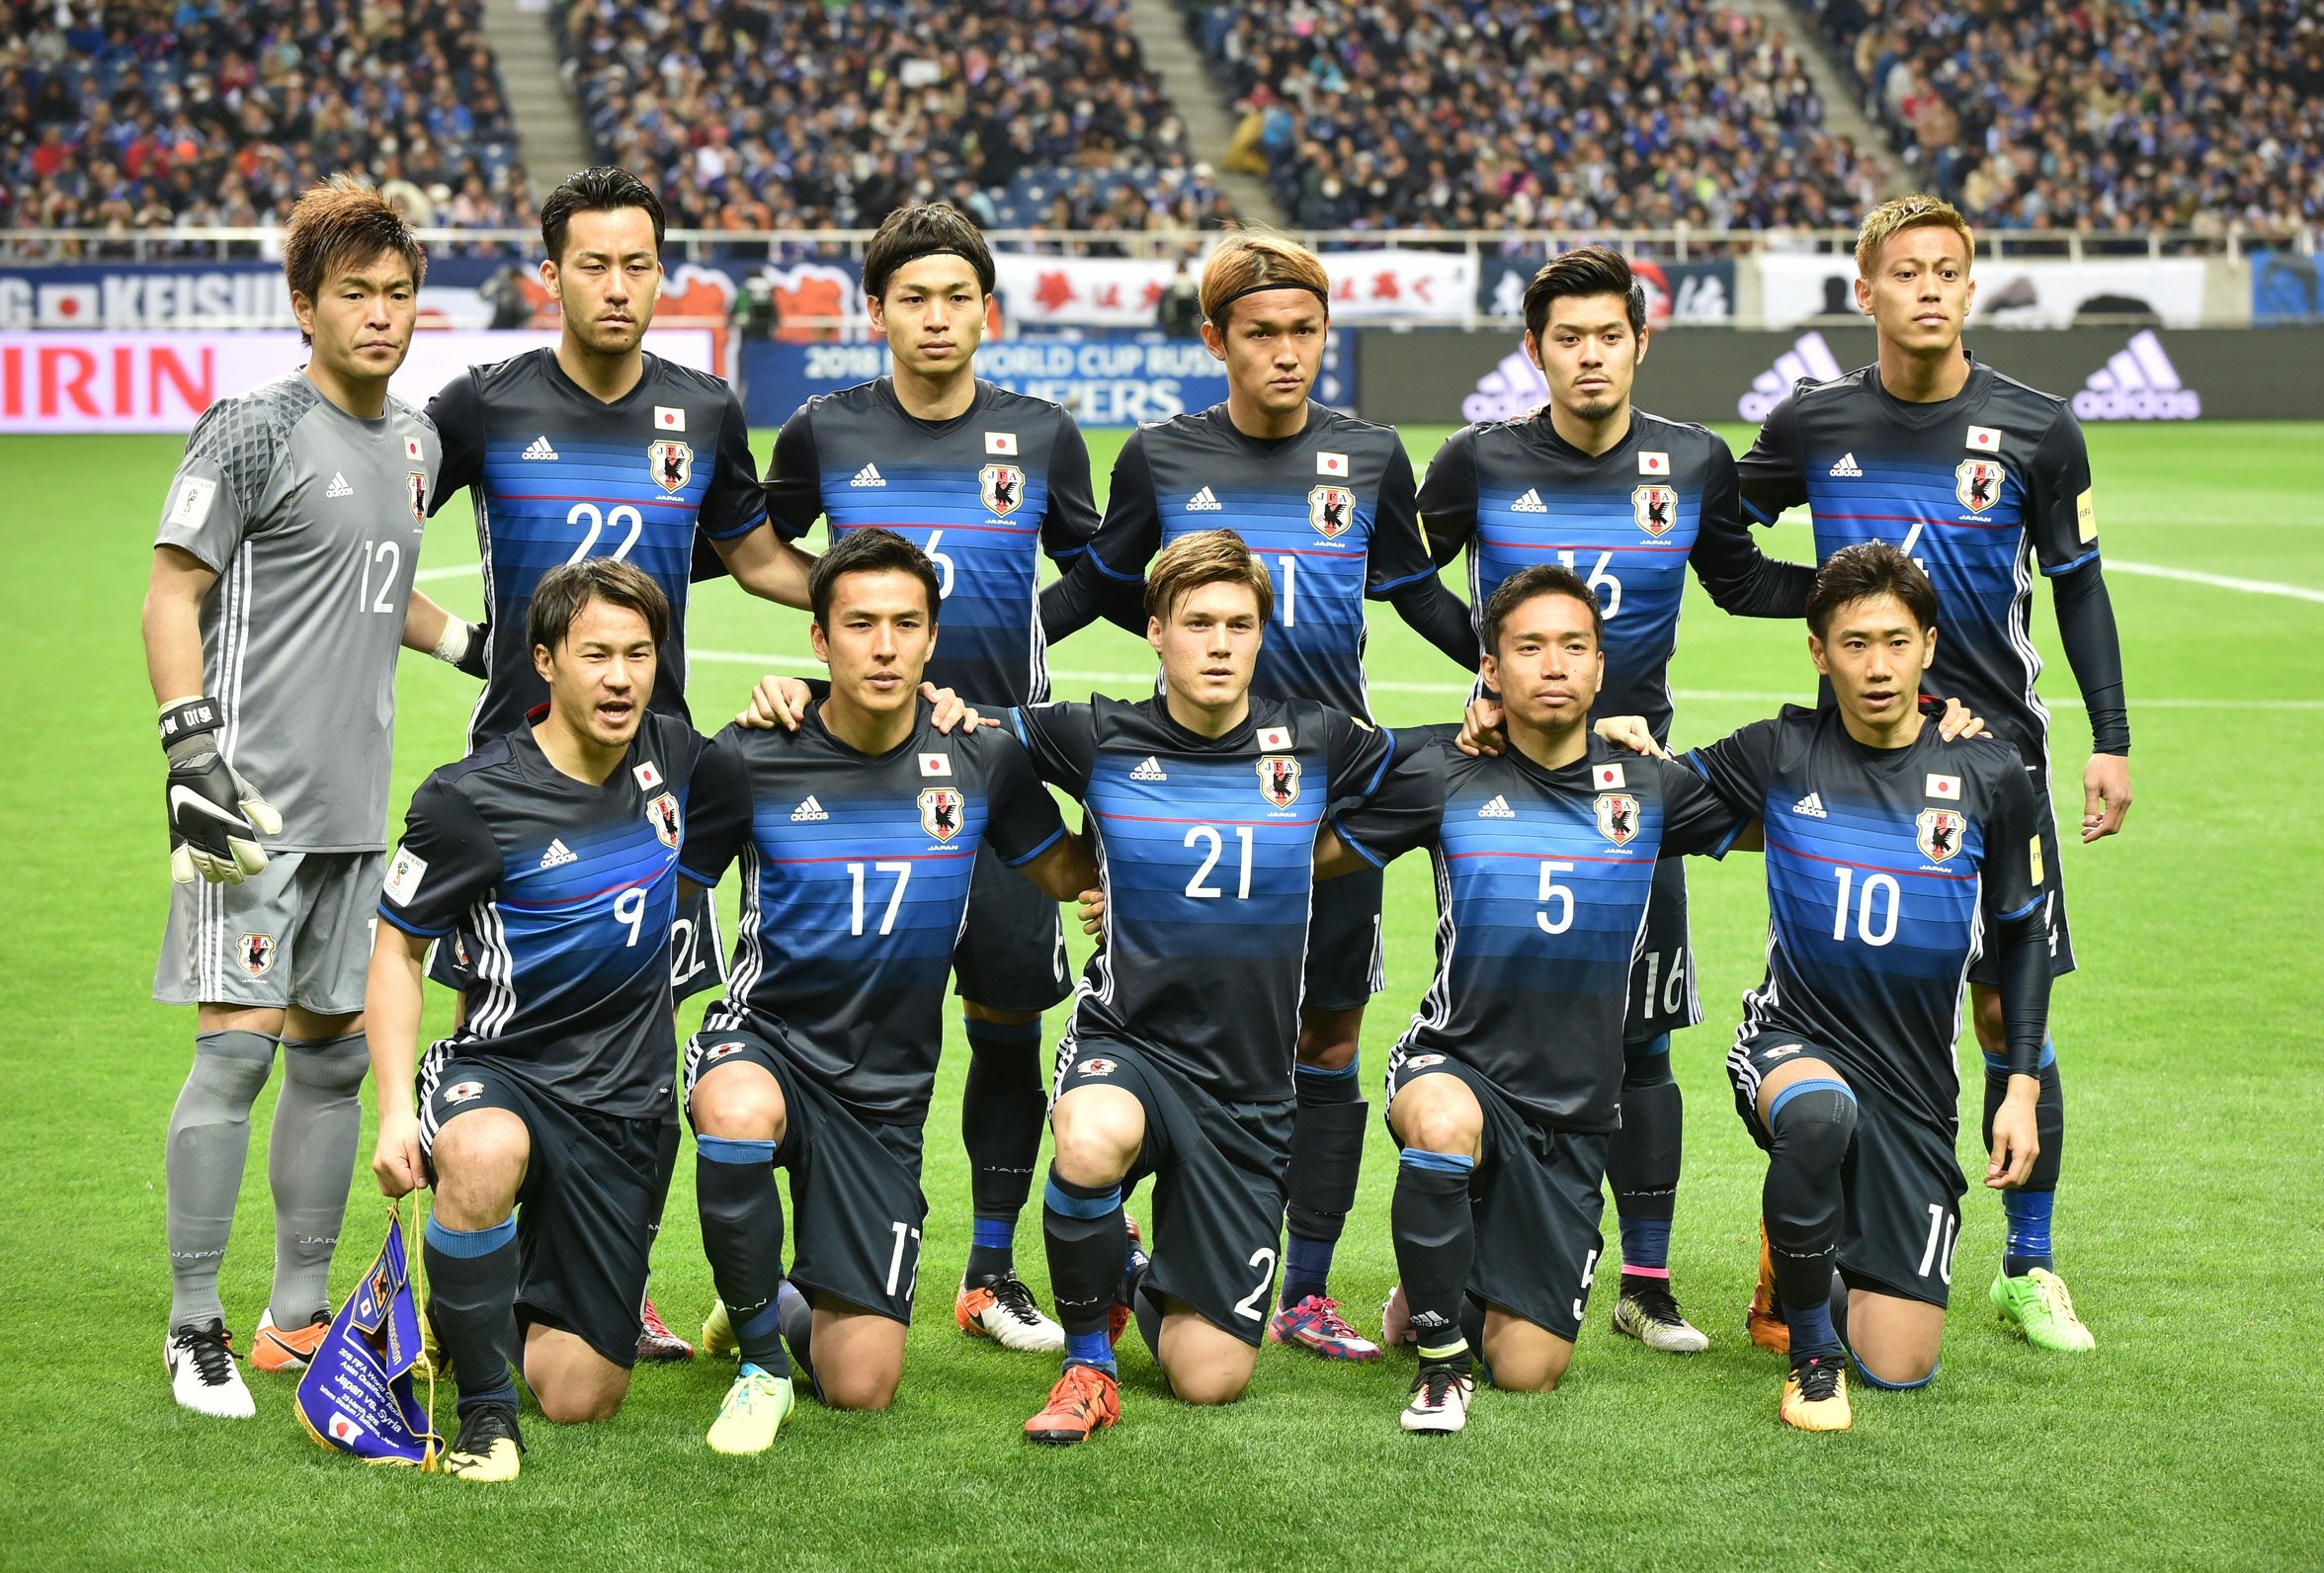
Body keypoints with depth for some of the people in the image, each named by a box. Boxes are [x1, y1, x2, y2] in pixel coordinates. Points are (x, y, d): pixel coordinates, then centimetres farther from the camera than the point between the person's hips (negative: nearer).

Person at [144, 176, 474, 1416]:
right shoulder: (255, 432, -8)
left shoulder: (414, 440, 14)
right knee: (236, 1044, -9)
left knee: (335, 1049, 10)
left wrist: (477, 645, 17)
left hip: (356, 802, 8)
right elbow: (174, 592, -9)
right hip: (253, 800, -7)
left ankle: (299, 1315, 20)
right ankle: (194, 1328, 0)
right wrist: (192, 751, -17)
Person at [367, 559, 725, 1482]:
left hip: (623, 1105, 4)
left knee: (580, 1400, 2)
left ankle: (514, 1303, 37)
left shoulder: (668, 756, 2)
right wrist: (395, 1113, -14)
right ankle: (481, 1404, -22)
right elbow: (395, 950, -2)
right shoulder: (469, 800, -11)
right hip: (499, 1071, -4)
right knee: (484, 1156, -43)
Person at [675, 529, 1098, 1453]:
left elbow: (1070, 875, 13)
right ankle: (760, 1350, -15)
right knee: (740, 1113, -41)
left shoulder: (982, 761, -3)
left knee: (861, 1388, -4)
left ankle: (799, 1303, 34)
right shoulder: (751, 760, -9)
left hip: (885, 1090, 2)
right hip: (767, 1039, -2)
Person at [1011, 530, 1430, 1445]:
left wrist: (1297, 864, 8)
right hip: (1128, 1045, -2)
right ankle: (1088, 1361, -12)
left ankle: (1146, 1285, 36)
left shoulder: (1314, 742, 0)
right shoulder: (1099, 739, -3)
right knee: (1092, 1142, -41)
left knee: (1211, 1379, -3)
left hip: (1249, 1089, 2)